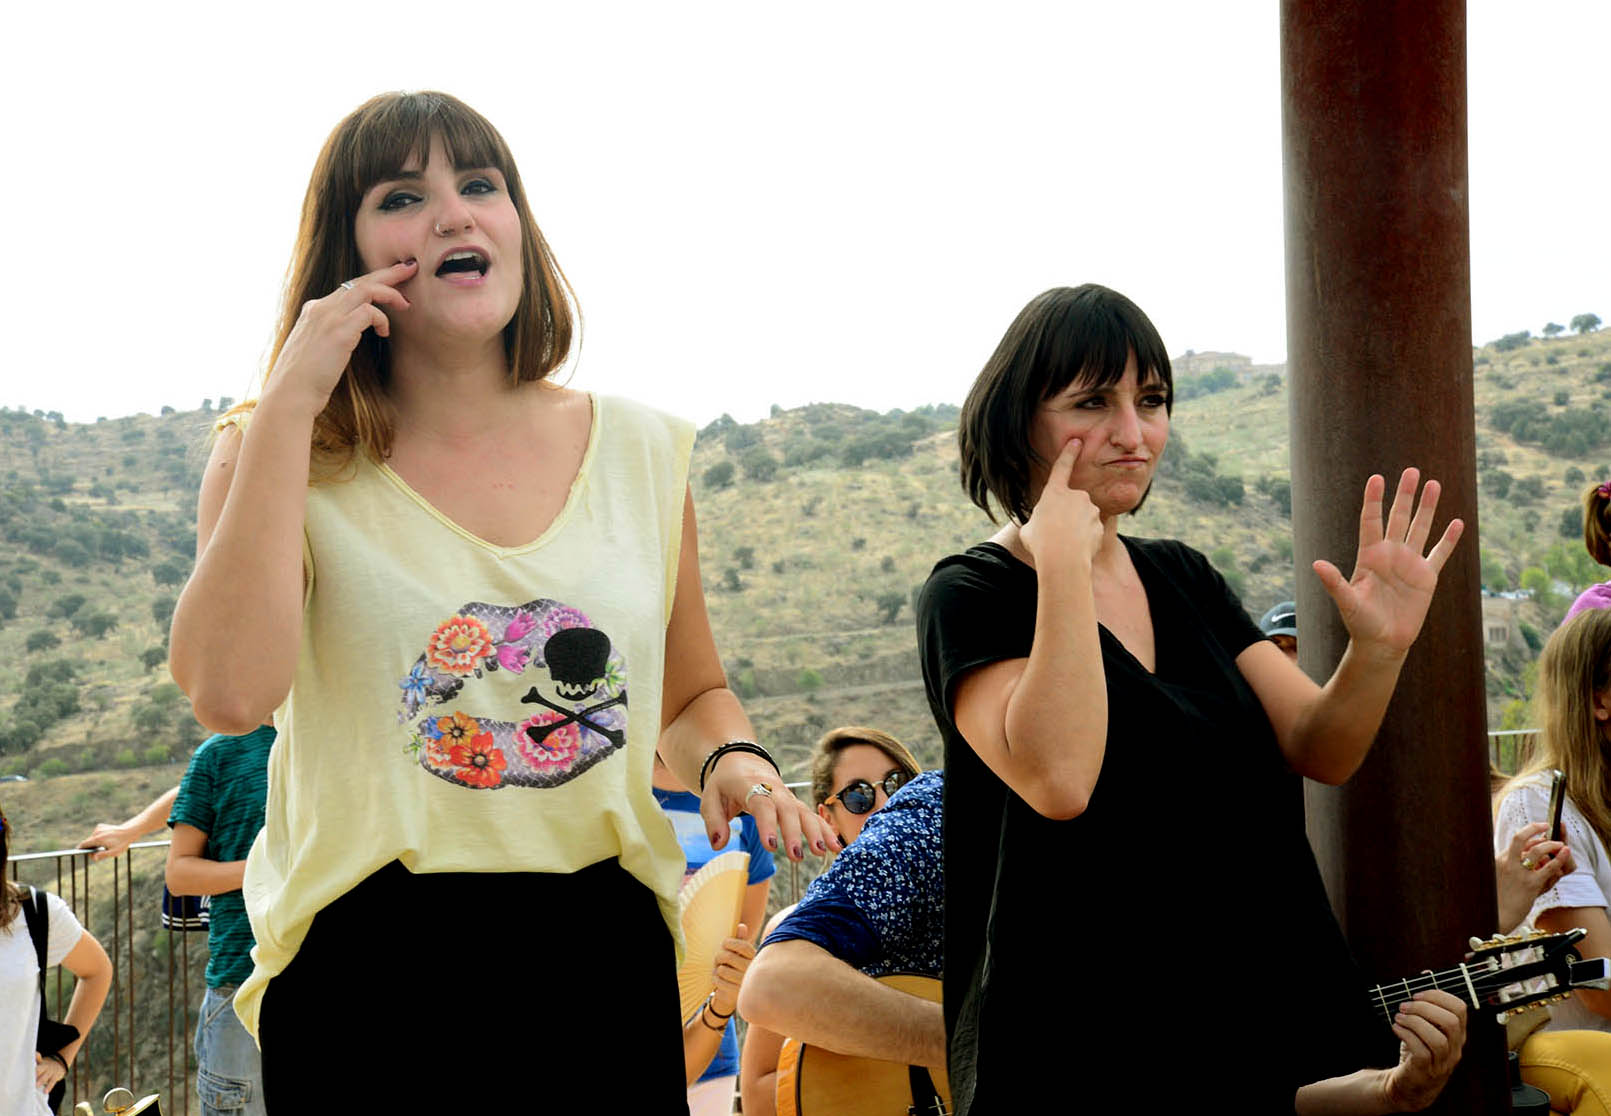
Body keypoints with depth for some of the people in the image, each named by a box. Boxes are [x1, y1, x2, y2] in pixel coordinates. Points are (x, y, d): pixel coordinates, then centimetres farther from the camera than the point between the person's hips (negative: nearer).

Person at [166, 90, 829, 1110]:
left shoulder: (642, 450, 6)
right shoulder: (281, 458, -2)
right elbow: (231, 694, -21)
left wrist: (730, 757, -5)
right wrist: (290, 402, -16)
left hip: (602, 959, 3)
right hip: (368, 975, -2)